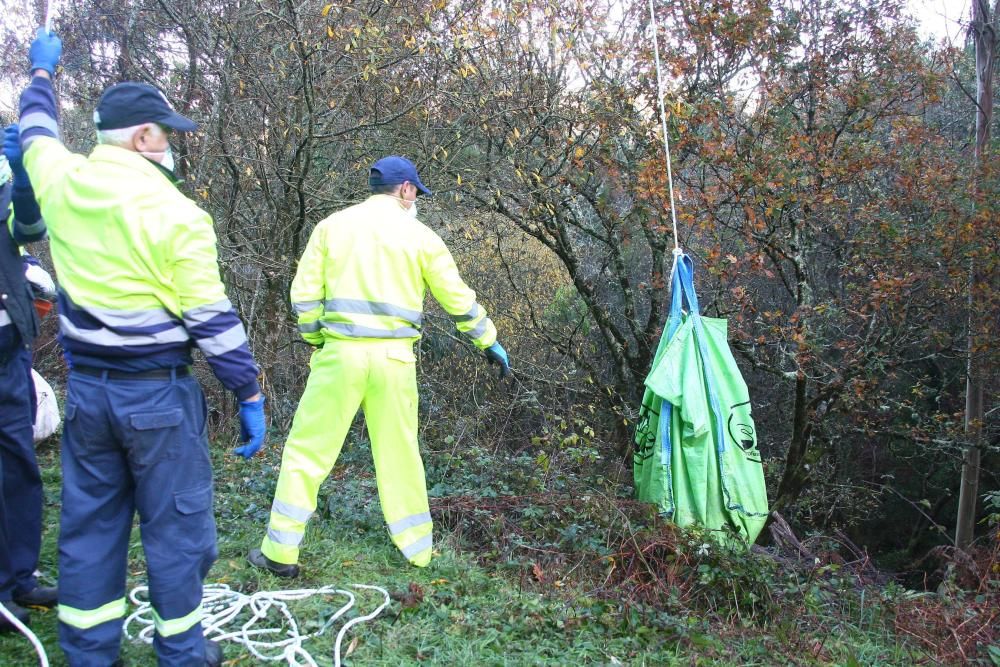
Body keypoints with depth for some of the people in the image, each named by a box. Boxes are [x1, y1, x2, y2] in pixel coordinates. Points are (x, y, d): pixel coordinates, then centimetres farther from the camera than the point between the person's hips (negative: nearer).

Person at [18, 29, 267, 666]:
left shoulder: (62, 183, 1)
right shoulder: (176, 212, -15)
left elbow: (37, 132, 26)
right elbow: (212, 319, -14)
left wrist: (43, 73, 44)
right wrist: (250, 393, -6)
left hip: (85, 387, 6)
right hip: (158, 395, -6)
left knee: (89, 522, 15)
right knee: (176, 525, 7)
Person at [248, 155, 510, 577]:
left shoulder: (332, 225, 6)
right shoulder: (420, 237, 4)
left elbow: (304, 293, 3)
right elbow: (458, 300, 8)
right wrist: (490, 342, 20)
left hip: (341, 352, 0)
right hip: (394, 358, 1)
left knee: (306, 450, 8)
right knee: (400, 453, 13)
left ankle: (281, 552, 13)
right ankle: (418, 549, 23)